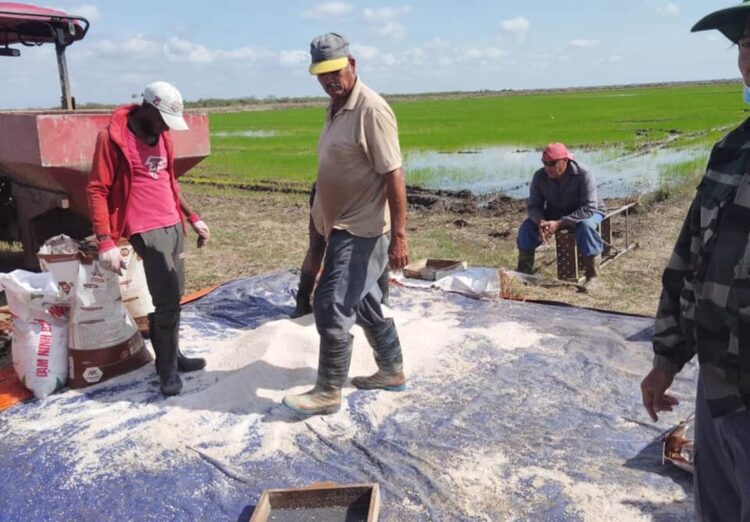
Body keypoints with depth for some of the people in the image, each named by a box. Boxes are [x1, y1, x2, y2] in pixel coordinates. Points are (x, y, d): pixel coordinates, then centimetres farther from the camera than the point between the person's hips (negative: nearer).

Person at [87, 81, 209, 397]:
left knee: (171, 298, 13)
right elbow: (96, 190, -12)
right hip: (147, 231, -7)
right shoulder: (113, 138, -11)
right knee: (167, 300, -7)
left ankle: (172, 355, 26)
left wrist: (193, 218, 21)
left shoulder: (160, 137, 12)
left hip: (174, 225, 7)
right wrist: (105, 242, -19)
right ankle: (167, 368, 6)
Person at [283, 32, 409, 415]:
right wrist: (323, 223, 21)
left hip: (362, 230, -10)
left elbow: (393, 176, -21)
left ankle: (328, 393, 7)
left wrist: (398, 236, -24)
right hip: (343, 227, 10)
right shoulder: (336, 109, 12)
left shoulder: (371, 110, -17)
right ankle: (392, 372, 33)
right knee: (365, 304, 18)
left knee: (331, 306, -8)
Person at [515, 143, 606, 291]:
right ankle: (523, 271, -4)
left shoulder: (583, 175, -27)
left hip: (587, 212, -4)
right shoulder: (540, 176, -14)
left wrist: (559, 223, -40)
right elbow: (533, 205, -9)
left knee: (586, 226, -39)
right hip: (555, 214, 4)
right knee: (527, 226, -18)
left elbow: (589, 208, -32)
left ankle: (593, 276, -28)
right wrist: (541, 221, -33)